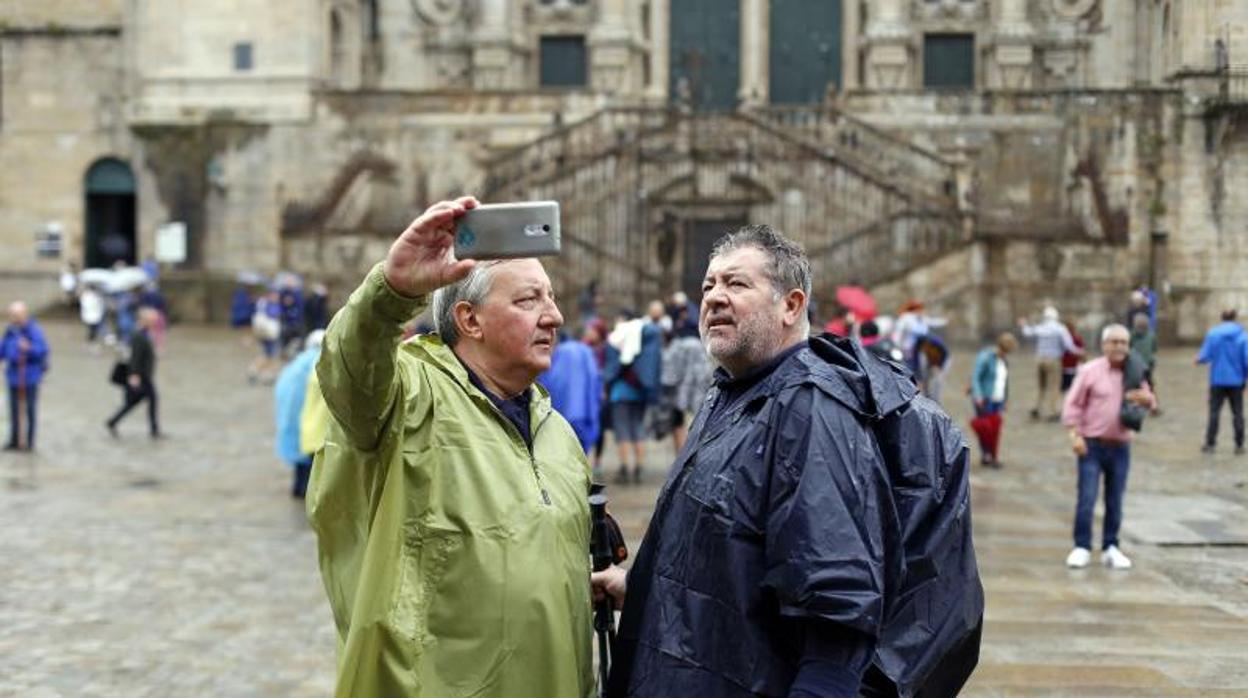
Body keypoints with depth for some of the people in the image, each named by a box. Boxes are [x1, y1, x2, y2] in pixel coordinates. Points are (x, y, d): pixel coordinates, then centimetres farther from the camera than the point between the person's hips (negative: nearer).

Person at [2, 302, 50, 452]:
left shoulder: (34, 330, -15)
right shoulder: (10, 331, 5)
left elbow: (44, 351, -21)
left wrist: (29, 348, -36)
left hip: (30, 377, -6)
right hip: (14, 376, 6)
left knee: (29, 409, 3)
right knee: (15, 409, 10)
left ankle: (29, 442, 11)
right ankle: (15, 441, 19)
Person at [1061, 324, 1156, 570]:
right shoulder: (1090, 371, -3)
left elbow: (1150, 401, 19)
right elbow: (1073, 404, -4)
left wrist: (1145, 398, -6)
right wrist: (1075, 434, -13)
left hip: (1120, 446, 4)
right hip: (1092, 445, -4)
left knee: (1115, 501, 7)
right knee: (1086, 498, -6)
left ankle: (1110, 548, 17)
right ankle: (1082, 547, 3)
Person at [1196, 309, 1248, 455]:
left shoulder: (1213, 334, -5)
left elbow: (1204, 356, -7)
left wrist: (1198, 359, 16)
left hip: (1218, 380, 0)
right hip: (1236, 381, 0)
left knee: (1214, 412, 7)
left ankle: (1210, 444, 6)